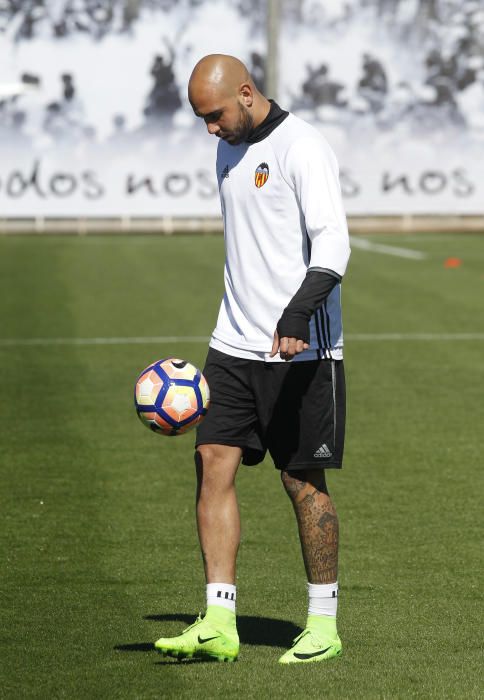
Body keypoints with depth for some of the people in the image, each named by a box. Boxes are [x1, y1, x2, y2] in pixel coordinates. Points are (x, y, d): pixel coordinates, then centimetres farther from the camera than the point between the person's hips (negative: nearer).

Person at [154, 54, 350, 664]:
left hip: (300, 349, -7)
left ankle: (324, 623, 12)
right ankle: (218, 624, -3)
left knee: (302, 479, -1)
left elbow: (333, 243, -22)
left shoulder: (302, 149, -12)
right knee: (213, 461, -3)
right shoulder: (229, 150, 14)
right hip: (235, 343, 7)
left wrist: (297, 316, -34)